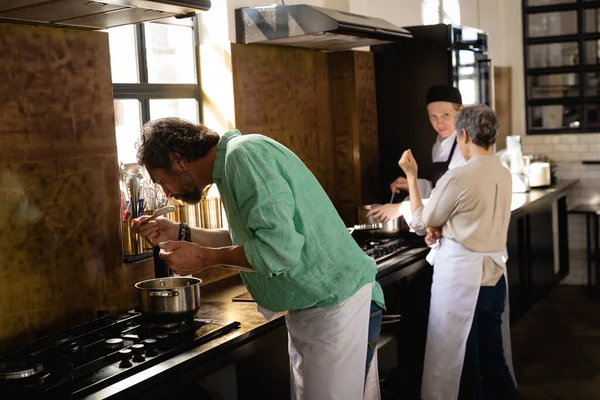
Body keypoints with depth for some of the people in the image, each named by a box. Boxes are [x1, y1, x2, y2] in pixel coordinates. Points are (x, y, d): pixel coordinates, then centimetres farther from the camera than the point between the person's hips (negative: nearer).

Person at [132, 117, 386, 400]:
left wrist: (204, 258, -17)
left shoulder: (244, 154, -20)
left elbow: (280, 248, -29)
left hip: (338, 306, -10)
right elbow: (247, 239, 20)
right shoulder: (234, 162, 9)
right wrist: (181, 234, 13)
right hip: (308, 308, 10)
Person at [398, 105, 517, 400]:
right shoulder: (504, 175, 5)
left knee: (459, 359, 6)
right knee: (494, 356, 17)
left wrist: (411, 177, 5)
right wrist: (442, 229, 2)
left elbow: (420, 223, -3)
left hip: (460, 276, -7)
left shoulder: (457, 177, -17)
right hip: (494, 274, 7)